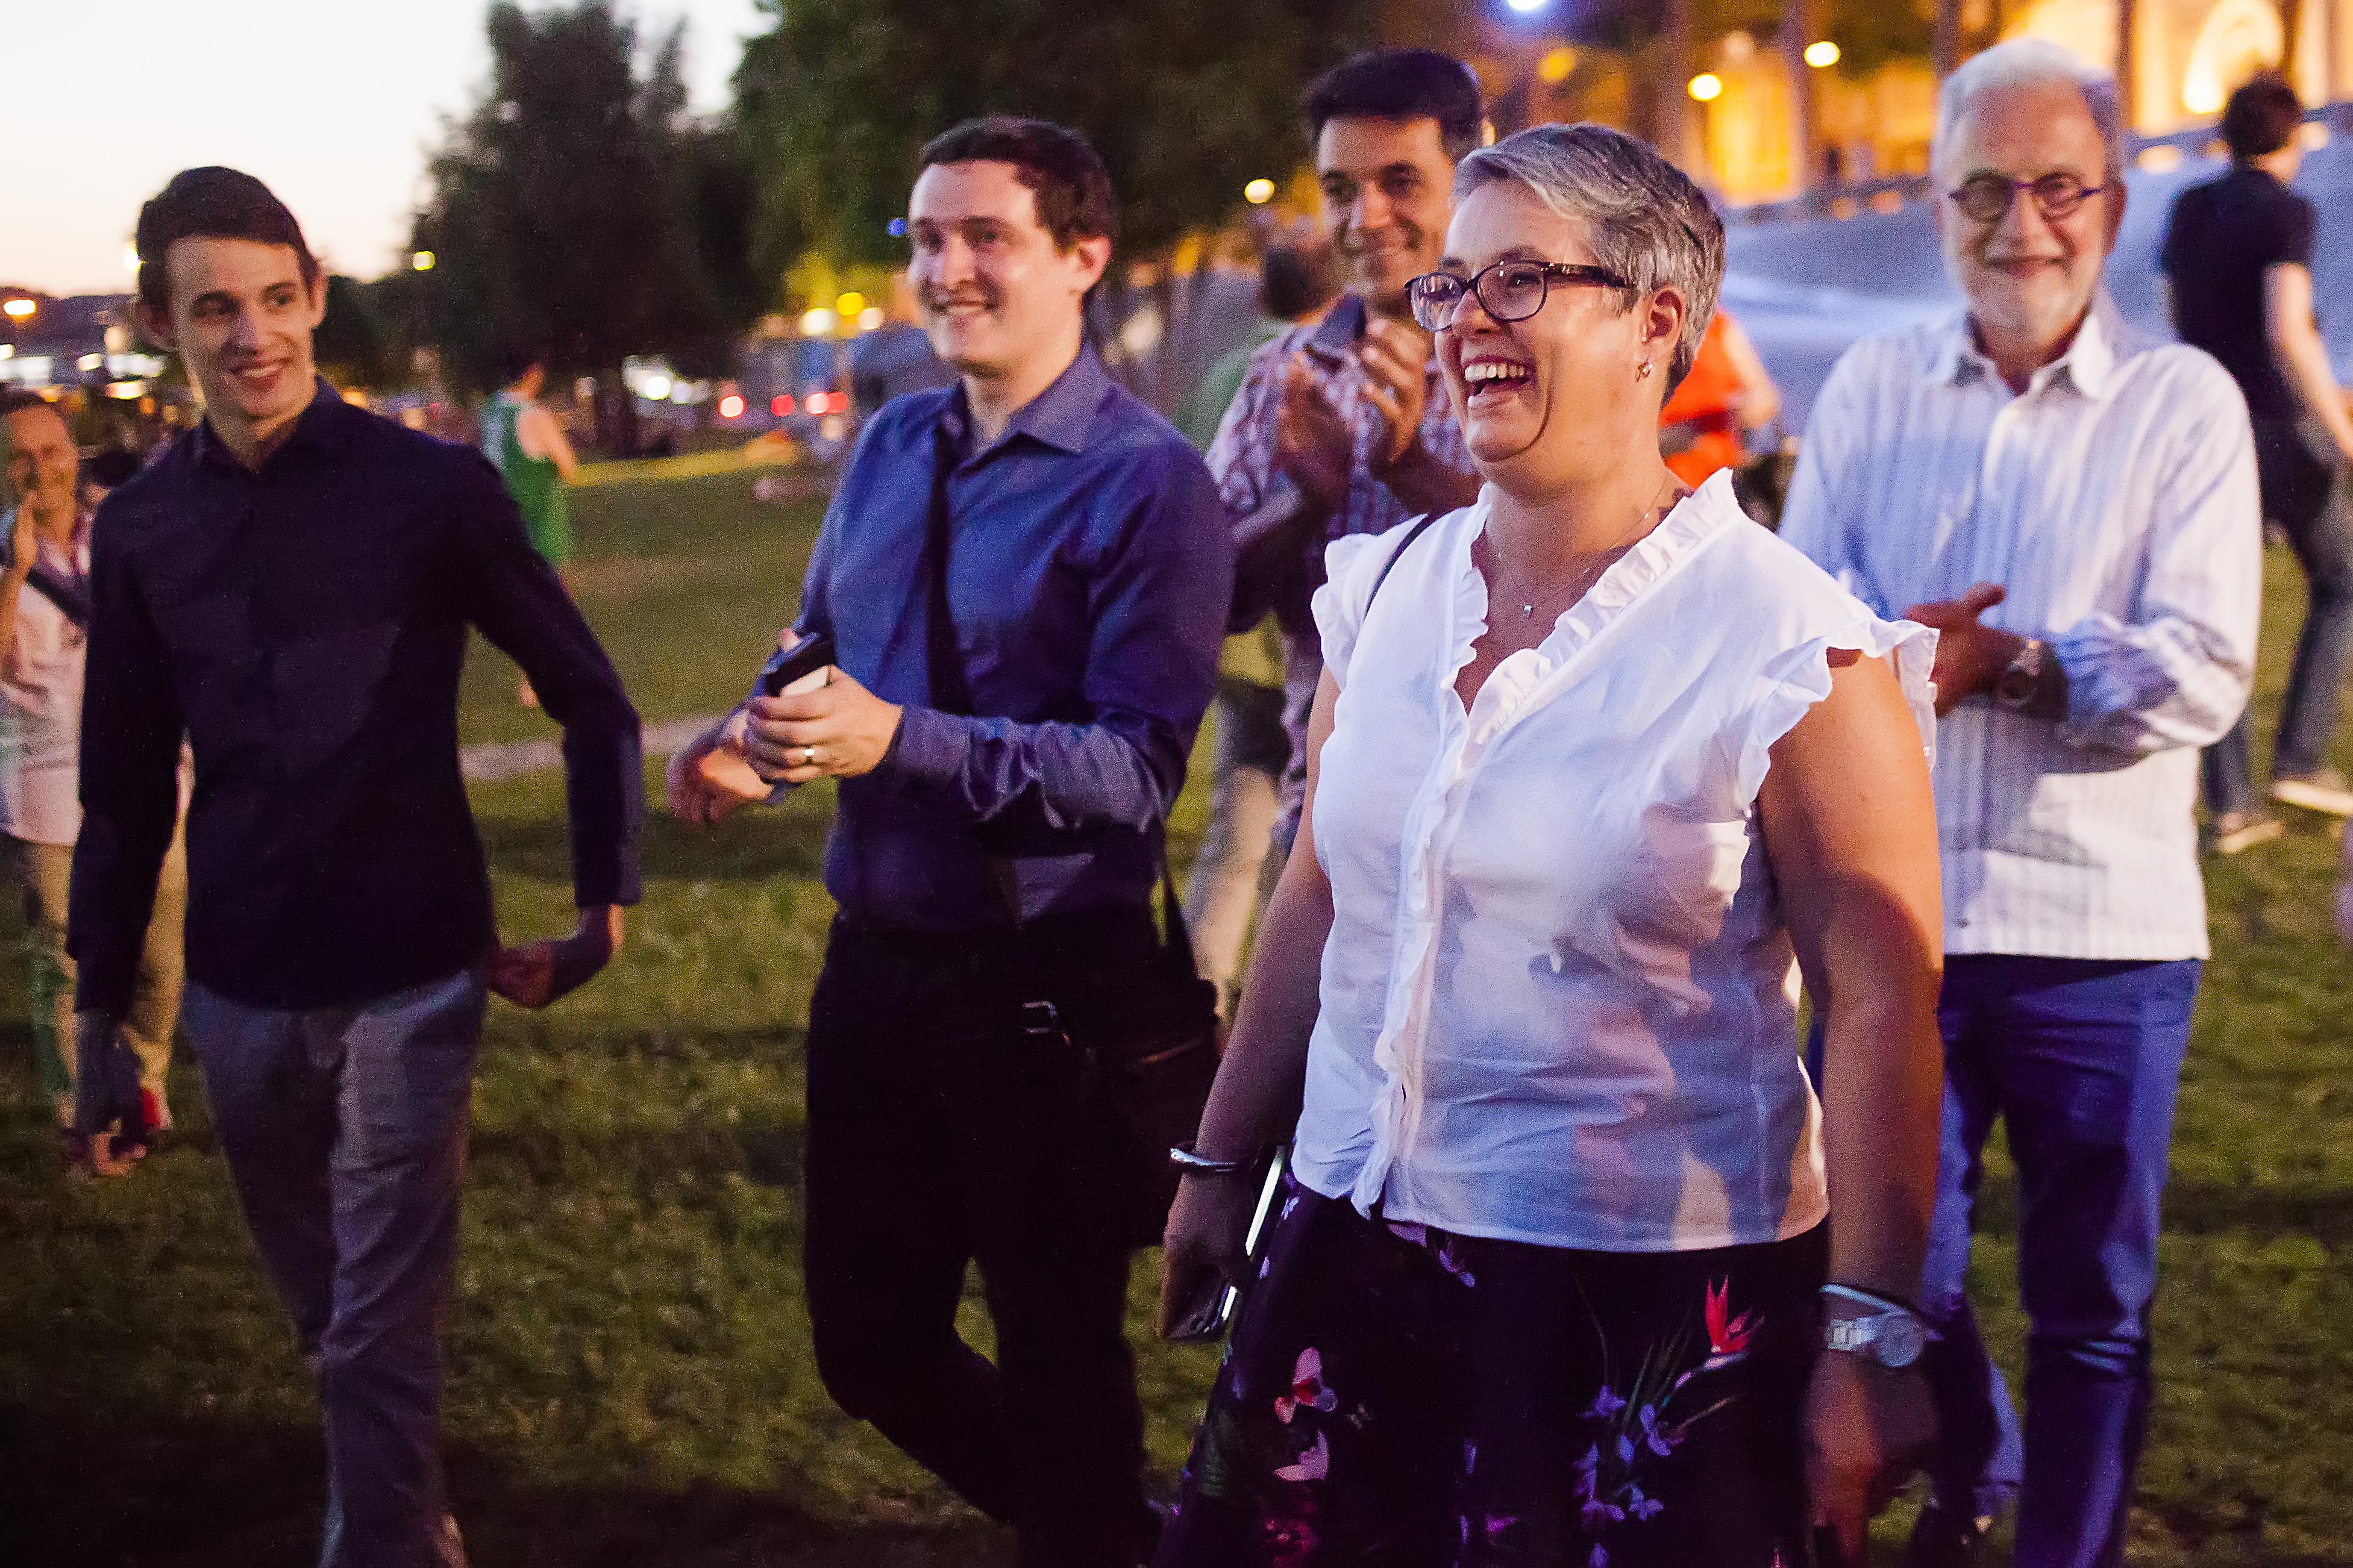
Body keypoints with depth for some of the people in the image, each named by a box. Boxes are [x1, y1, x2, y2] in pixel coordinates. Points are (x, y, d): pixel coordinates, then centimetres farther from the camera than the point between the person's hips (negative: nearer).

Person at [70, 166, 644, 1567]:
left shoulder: (434, 487, -8)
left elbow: (594, 703, -1)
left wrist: (606, 902, -6)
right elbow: (127, 792, 10)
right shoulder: (140, 530, 3)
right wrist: (103, 1012, 11)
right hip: (240, 995, 4)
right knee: (330, 1323, 18)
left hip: (412, 980, -4)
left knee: (382, 1341, -4)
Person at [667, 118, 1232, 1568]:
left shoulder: (1148, 482, -15)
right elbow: (821, 639, 18)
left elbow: (1141, 769, -22)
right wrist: (750, 732, -5)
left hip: (1047, 992, -7)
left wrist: (902, 740, -32)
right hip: (878, 960, 7)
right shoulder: (891, 446, 7)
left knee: (1062, 1365, 10)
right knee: (869, 1344, 19)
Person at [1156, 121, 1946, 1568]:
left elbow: (1883, 1005, -14)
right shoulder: (1388, 592, 5)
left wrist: (1870, 1341, -15)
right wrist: (1220, 1164, 16)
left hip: (1653, 1303, -5)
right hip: (1350, 1248, 6)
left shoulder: (1788, 652, -13)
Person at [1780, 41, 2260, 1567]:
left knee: (2093, 1307, 7)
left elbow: (2202, 674, -9)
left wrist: (2012, 663, -22)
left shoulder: (2184, 404, -2)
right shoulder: (1873, 389, 6)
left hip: (2101, 928, -2)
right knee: (1896, 1277, 11)